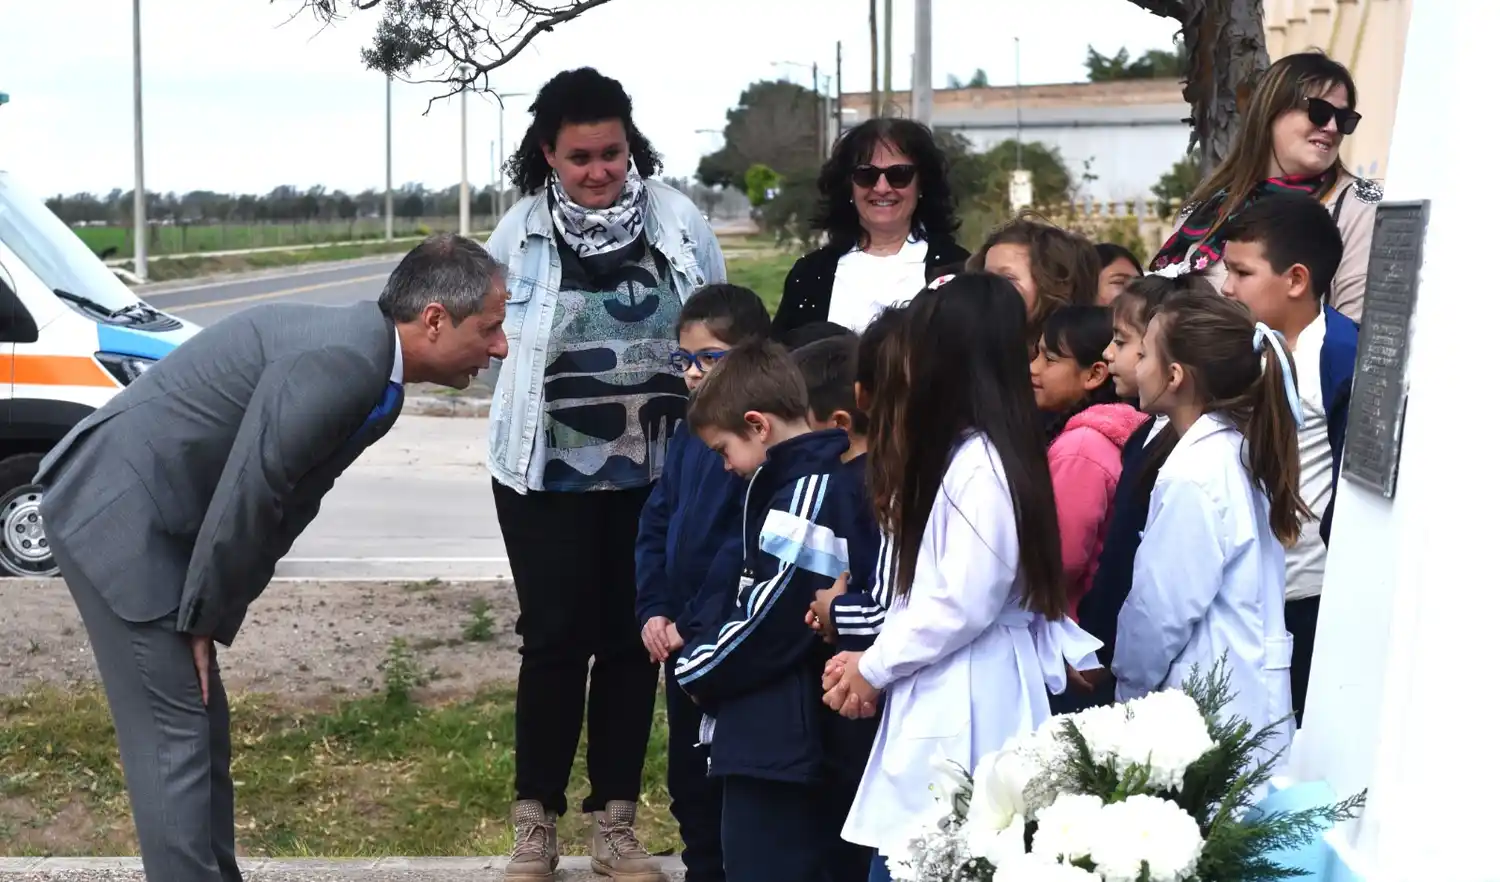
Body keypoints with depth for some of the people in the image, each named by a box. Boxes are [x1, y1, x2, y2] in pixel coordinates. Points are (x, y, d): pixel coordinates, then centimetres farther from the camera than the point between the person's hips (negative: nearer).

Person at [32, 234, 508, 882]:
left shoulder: (372, 369, 9)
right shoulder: (341, 361, -23)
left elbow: (284, 507, 11)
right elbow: (246, 495, -22)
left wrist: (214, 620, 7)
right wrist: (203, 619, -10)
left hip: (151, 518, 10)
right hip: (118, 512, -10)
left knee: (201, 728, 16)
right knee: (175, 738, -6)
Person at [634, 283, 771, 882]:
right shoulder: (688, 434, 9)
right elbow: (656, 524, 12)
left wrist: (694, 624, -18)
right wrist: (653, 610, 1)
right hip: (679, 641, 8)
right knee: (687, 777, 18)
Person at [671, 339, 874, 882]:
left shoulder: (810, 490, -16)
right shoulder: (804, 480, 14)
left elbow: (774, 618, -20)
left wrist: (699, 671, -5)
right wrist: (707, 663, 5)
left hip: (777, 742, -10)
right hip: (790, 737, 10)